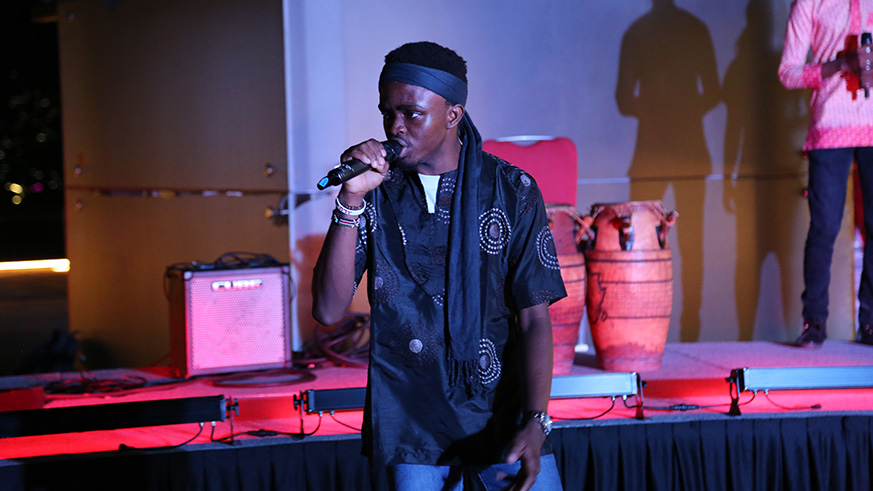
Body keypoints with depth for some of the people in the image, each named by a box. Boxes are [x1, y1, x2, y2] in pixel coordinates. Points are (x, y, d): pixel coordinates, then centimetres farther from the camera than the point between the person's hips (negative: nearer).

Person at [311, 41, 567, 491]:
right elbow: (328, 310, -9)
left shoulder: (512, 190, -3)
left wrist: (535, 423, -18)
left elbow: (534, 318, -5)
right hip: (412, 427, 1)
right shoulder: (377, 192, 0)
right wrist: (351, 199, -18)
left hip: (503, 412, 0)